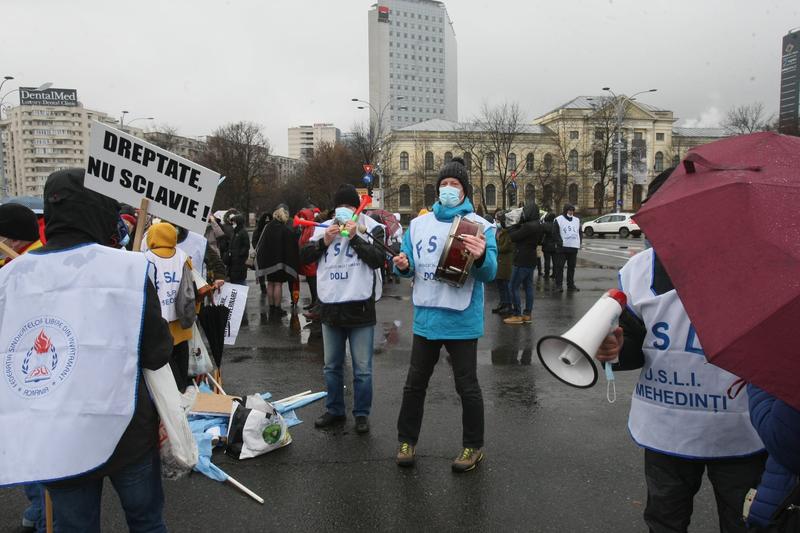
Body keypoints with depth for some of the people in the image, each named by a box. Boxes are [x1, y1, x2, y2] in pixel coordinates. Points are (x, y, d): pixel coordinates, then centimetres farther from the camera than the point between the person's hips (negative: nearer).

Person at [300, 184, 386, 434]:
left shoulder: (370, 228, -3)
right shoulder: (324, 228, 9)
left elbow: (377, 259, -14)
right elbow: (304, 256, 5)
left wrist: (354, 237, -18)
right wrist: (324, 241, -9)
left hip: (360, 308, -4)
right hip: (330, 308, 4)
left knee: (362, 369, 5)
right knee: (332, 366, 16)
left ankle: (362, 414, 21)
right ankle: (334, 410, 32)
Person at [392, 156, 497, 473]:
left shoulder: (480, 226, -6)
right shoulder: (419, 223, 6)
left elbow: (490, 274, -13)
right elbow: (410, 267, 10)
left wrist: (481, 257, -35)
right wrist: (404, 266, -14)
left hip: (462, 320, -4)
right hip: (426, 317, 4)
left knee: (467, 386, 10)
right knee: (415, 383, 15)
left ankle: (473, 446, 29)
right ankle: (407, 440, 32)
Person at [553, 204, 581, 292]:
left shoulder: (577, 220, 16)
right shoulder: (558, 220, 0)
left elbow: (579, 233, 20)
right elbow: (555, 233, -4)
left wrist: (579, 243, 7)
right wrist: (560, 242, -14)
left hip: (574, 247, 5)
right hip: (562, 248, -4)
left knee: (572, 267, 8)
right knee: (560, 266, -4)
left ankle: (571, 285, 15)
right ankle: (559, 285, 2)